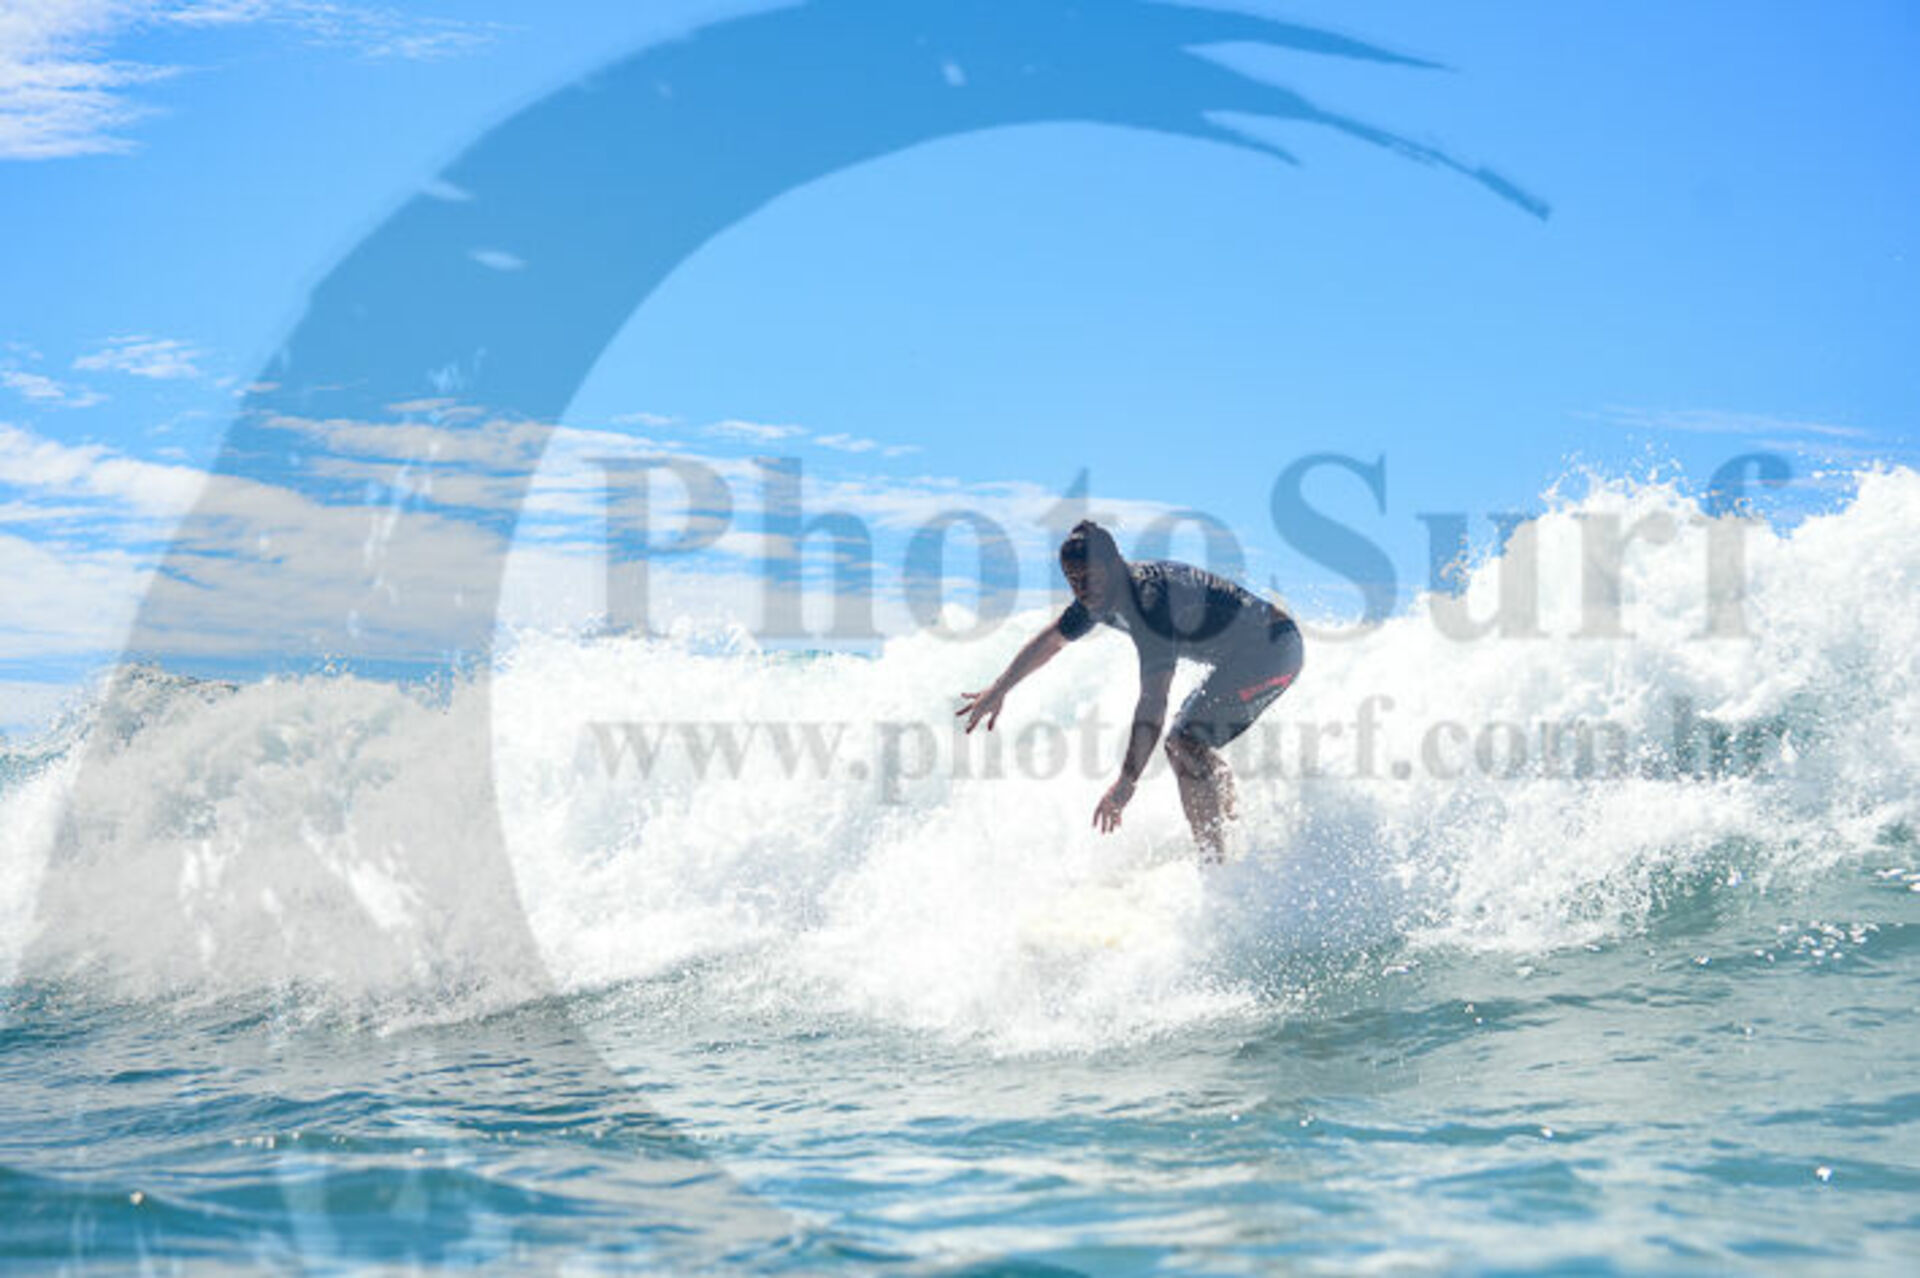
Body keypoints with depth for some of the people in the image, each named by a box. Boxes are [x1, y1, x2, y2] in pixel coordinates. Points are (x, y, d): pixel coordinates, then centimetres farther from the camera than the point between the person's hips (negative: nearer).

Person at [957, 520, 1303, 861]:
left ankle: (1215, 861, -18)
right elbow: (1051, 640, 17)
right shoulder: (1103, 594, -2)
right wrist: (999, 690, 24)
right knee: (1193, 741, 20)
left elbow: (1153, 703, -36)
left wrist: (1126, 782, -38)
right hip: (1245, 655, 10)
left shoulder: (1149, 599, -31)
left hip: (1273, 649, -10)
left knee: (1186, 744, -20)